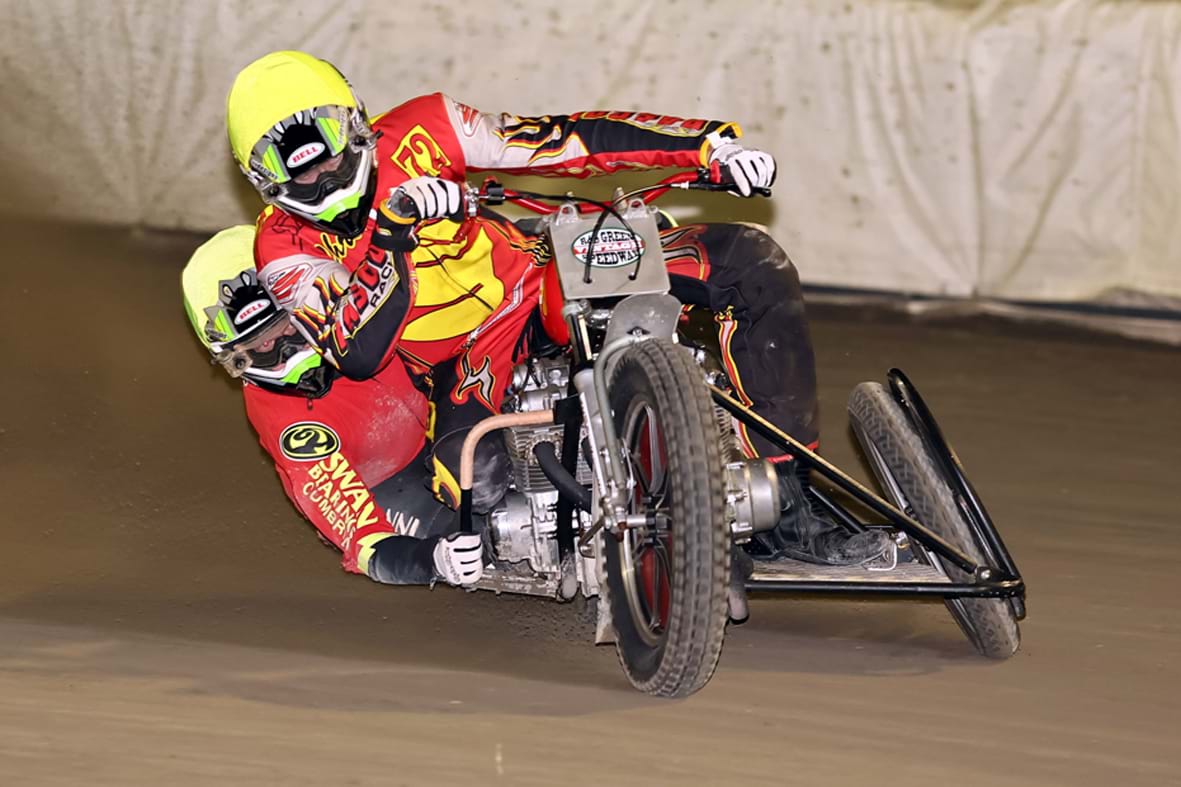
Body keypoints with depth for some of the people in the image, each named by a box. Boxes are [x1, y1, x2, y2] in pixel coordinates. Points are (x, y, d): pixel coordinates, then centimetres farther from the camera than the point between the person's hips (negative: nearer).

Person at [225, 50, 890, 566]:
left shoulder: (412, 135, -8)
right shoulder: (288, 248, -11)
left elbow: (564, 142, -7)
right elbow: (359, 354, -27)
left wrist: (709, 144, -14)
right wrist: (392, 236, -39)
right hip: (467, 362, -2)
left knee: (747, 260, -15)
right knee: (474, 479, -38)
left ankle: (787, 511, -17)